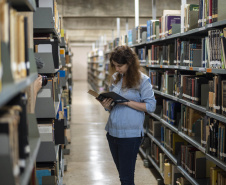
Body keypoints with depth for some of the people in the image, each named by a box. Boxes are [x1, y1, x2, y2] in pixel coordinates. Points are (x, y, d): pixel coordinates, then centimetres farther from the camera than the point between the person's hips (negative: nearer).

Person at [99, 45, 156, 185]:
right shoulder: (115, 78, 10)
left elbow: (151, 106, -10)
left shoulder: (143, 80, -8)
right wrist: (107, 106, -5)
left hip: (130, 134, -6)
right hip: (113, 131, 6)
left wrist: (127, 102, -18)